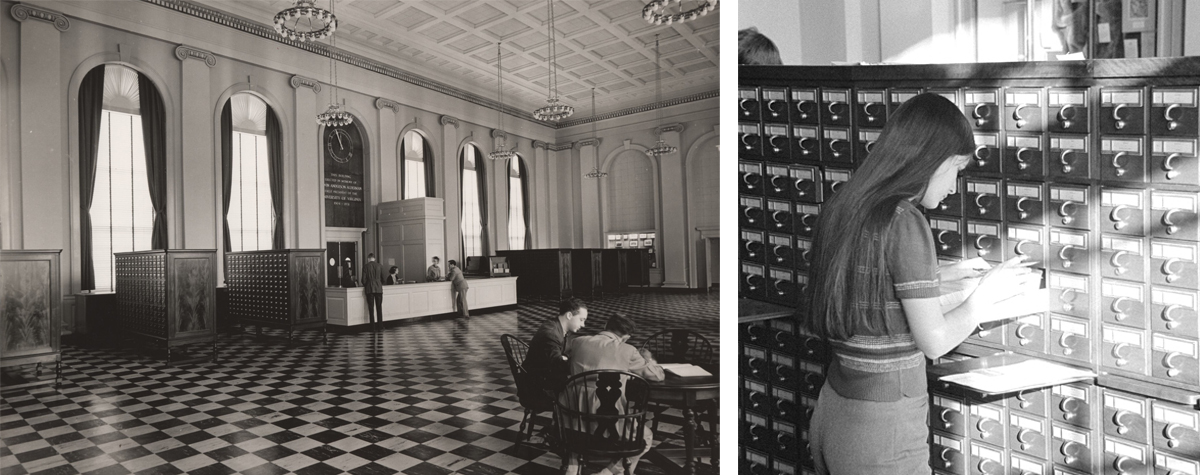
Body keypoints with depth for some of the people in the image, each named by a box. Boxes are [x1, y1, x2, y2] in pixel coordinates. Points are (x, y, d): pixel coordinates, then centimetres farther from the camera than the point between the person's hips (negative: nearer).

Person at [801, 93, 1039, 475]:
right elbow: (934, 341, -14)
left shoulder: (842, 209, 3)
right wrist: (988, 291, 0)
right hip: (883, 426, -7)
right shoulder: (904, 224, -18)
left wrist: (935, 278, 13)